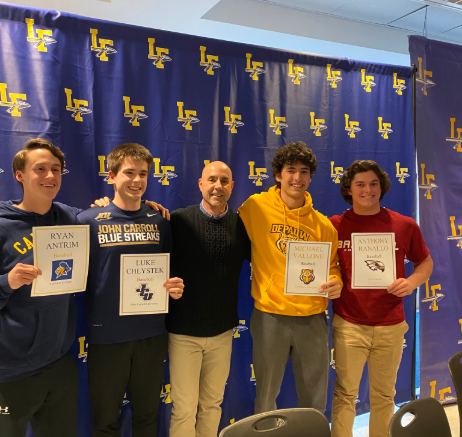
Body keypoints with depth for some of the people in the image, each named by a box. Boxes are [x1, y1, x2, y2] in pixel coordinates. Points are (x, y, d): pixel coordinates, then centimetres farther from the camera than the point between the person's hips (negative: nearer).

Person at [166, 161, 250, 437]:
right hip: (184, 331, -3)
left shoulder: (241, 224, -1)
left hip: (223, 331, 3)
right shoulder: (179, 219, -10)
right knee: (184, 409, 9)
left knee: (212, 404, 20)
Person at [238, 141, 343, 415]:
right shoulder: (256, 207, -6)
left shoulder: (323, 224, 2)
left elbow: (331, 266, 11)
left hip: (313, 318, 3)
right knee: (266, 397, 16)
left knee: (315, 400, 18)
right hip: (270, 316, -2)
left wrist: (335, 283, -10)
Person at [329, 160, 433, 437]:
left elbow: (425, 262, 11)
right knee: (345, 393, 10)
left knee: (384, 394, 17)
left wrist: (413, 281, -8)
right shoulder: (334, 226, -4)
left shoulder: (405, 225, -2)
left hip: (391, 325, 2)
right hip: (348, 324, -1)